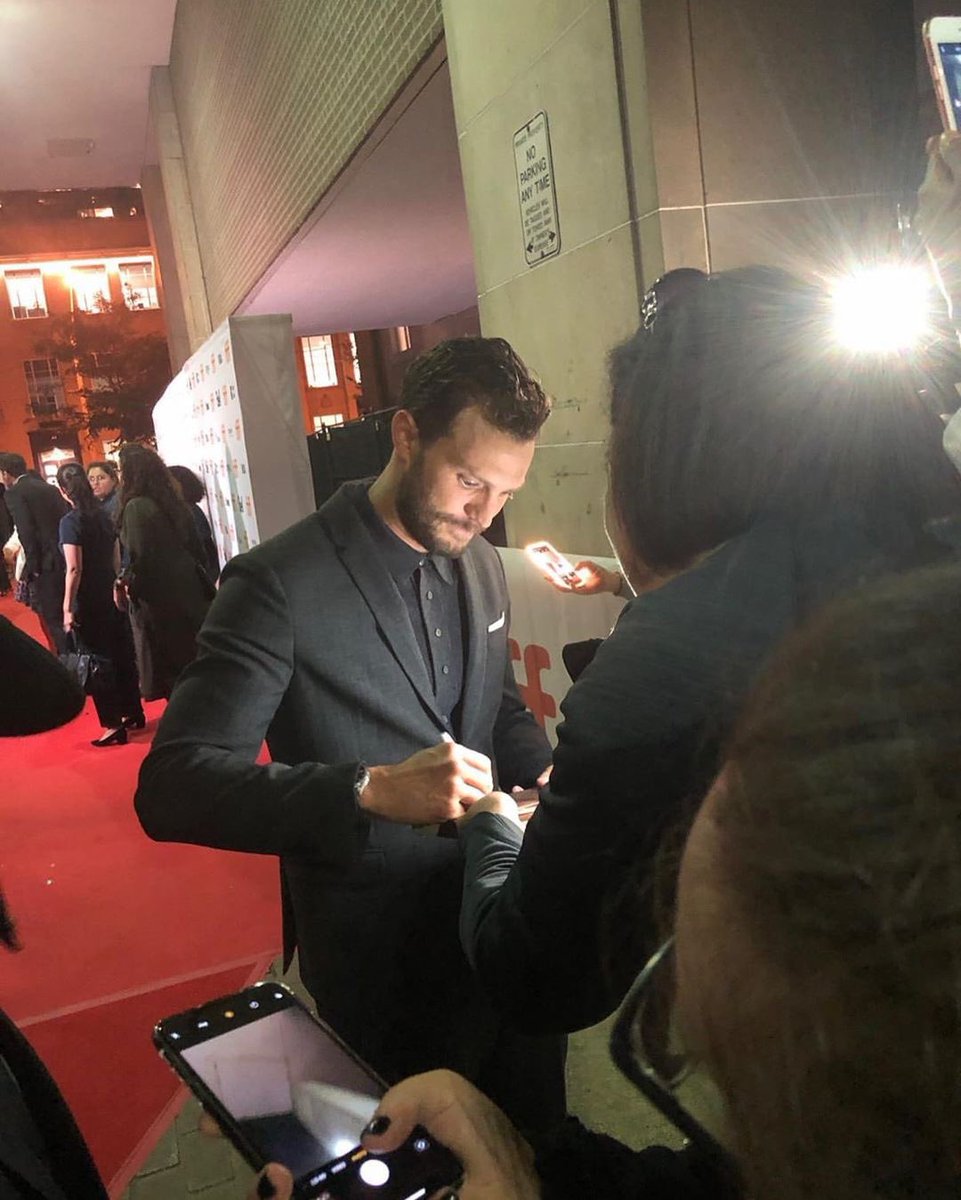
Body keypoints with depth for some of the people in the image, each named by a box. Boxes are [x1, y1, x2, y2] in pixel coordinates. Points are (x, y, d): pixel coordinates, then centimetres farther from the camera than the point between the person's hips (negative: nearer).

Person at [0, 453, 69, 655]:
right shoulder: (50, 489, 14)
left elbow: (26, 533, -16)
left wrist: (32, 567, -9)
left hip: (46, 565, -7)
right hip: (64, 560, 7)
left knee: (52, 620, -1)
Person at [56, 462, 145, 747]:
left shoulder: (70, 521, -15)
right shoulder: (103, 515, 5)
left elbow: (74, 569, -20)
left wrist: (67, 608, -16)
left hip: (89, 602, -7)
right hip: (112, 595, 7)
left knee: (98, 662, 1)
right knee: (122, 654, 14)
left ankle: (114, 725, 4)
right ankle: (133, 713, 25)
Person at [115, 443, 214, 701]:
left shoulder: (136, 507, -17)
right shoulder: (174, 500, 6)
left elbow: (139, 558, -20)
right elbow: (195, 546, 11)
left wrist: (124, 583, -4)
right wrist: (200, 577, 20)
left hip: (157, 595, -7)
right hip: (186, 587, 8)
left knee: (170, 662, 3)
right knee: (193, 651, 16)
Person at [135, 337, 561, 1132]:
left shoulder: (482, 565, 2)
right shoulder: (281, 584, -19)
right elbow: (172, 789, -24)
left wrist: (547, 774, -8)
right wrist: (370, 791, -36)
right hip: (382, 970, -6)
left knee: (533, 1144, 24)